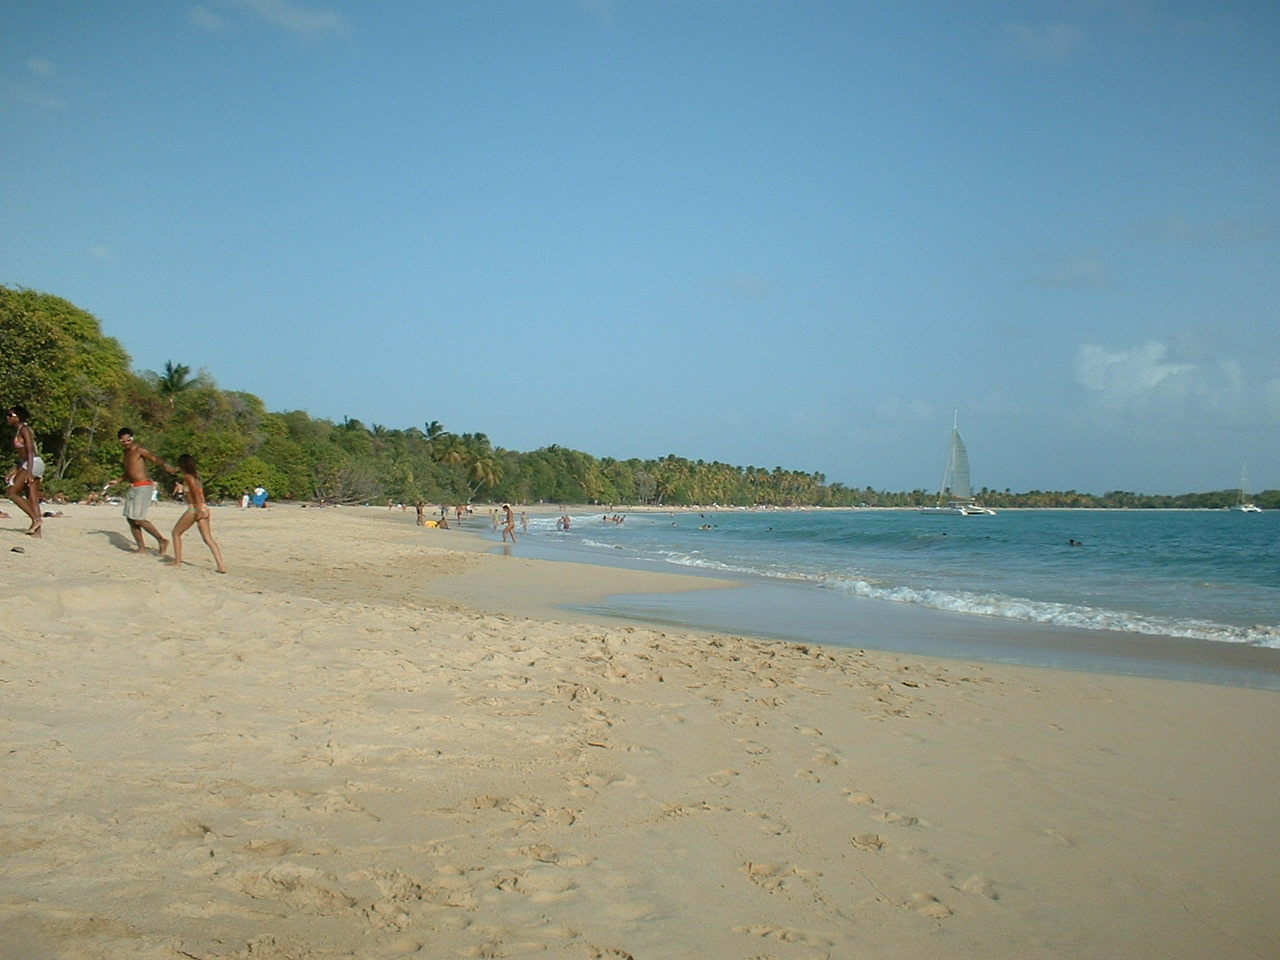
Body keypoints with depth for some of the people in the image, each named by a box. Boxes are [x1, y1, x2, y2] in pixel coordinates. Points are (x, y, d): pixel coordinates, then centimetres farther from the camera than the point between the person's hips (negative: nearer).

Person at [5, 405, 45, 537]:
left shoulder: (24, 429, -7)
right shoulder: (18, 431, 21)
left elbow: (30, 451, -16)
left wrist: (28, 472, -22)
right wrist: (15, 472, 23)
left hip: (33, 463, -9)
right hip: (27, 465, 9)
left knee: (13, 493, -8)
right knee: (32, 499, 3)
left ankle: (36, 519, -11)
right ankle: (38, 531, -1)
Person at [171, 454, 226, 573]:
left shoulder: (187, 477, -7)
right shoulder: (196, 474, 15)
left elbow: (196, 492, -17)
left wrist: (199, 509, -23)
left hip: (194, 508, -7)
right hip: (204, 508, 7)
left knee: (176, 533, 12)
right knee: (208, 538, 0)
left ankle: (177, 562, 13)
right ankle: (221, 566, -12)